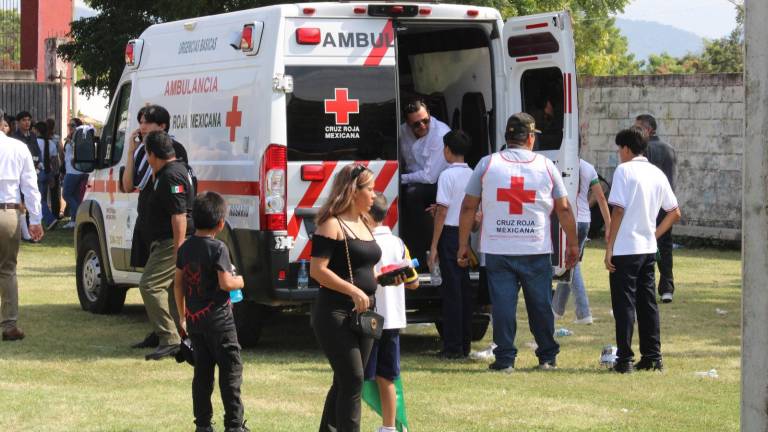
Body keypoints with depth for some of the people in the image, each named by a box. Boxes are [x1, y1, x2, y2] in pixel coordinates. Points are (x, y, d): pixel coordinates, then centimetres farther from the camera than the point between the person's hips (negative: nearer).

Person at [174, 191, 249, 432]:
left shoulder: (185, 248, 7)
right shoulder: (218, 248, -14)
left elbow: (178, 284, 11)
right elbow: (225, 283, -20)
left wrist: (182, 316, 19)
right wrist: (240, 282, 2)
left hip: (194, 319, 6)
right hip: (218, 318, -6)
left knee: (202, 372, 11)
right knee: (231, 370, 0)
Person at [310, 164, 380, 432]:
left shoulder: (363, 224, 16)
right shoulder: (332, 225, -10)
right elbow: (317, 270, -18)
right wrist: (353, 291, -24)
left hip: (362, 314, 9)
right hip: (336, 313, -9)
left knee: (345, 383, 13)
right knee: (353, 380, -13)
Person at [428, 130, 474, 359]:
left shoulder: (448, 175, -12)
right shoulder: (472, 175, 8)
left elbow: (443, 212, -15)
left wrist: (434, 246, -11)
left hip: (450, 234, -6)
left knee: (451, 290, -4)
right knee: (466, 290, 11)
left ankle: (453, 347, -3)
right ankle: (465, 344, 15)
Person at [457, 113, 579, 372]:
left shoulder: (487, 164, 2)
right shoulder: (546, 166, 2)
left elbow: (468, 207, 4)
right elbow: (564, 209, 5)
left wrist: (463, 244, 12)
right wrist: (572, 244, 14)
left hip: (497, 250, 0)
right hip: (536, 250, 0)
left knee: (502, 303, 1)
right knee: (540, 304, 10)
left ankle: (505, 359, 1)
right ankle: (548, 357, 18)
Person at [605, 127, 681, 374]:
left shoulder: (624, 170, -9)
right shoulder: (657, 174, 11)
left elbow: (618, 210, -14)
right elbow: (674, 213, 13)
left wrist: (609, 247, -11)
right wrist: (654, 235, 16)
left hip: (625, 249, -6)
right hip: (649, 249, 6)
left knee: (624, 304, -2)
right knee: (648, 303, 12)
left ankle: (625, 360, -3)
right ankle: (653, 358, 14)